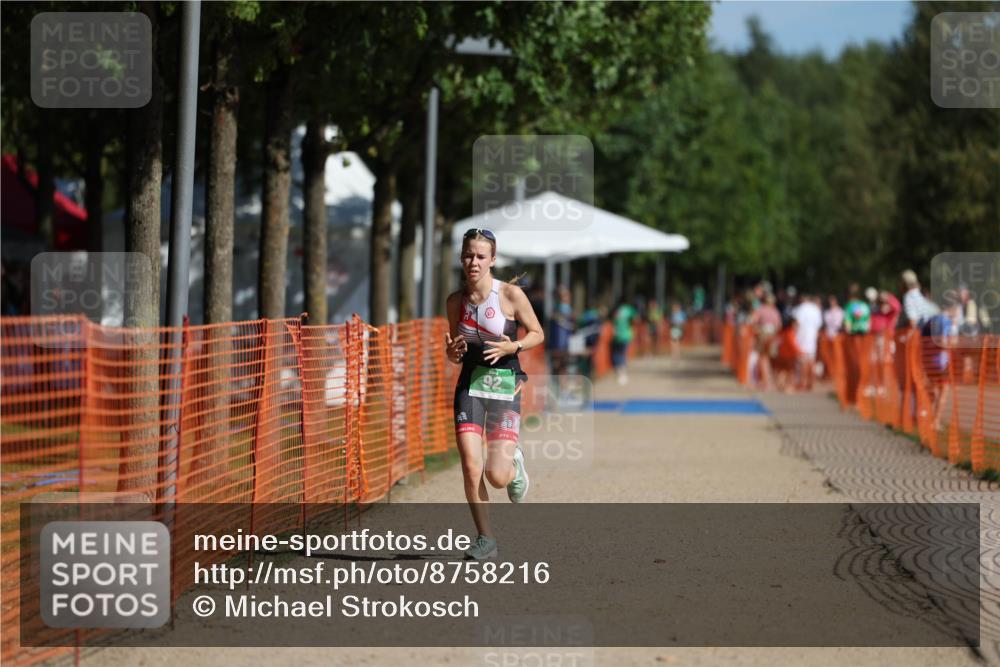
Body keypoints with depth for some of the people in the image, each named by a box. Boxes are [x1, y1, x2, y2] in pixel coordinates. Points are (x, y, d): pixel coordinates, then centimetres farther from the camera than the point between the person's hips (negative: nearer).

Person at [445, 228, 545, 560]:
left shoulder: (511, 294, -9)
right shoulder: (456, 301, 3)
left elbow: (537, 334, 1)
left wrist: (512, 347, -17)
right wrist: (453, 352, -10)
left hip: (505, 386, -3)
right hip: (470, 385, 3)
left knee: (497, 477, -9)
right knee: (470, 468, -10)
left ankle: (515, 463, 29)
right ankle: (486, 539, 6)